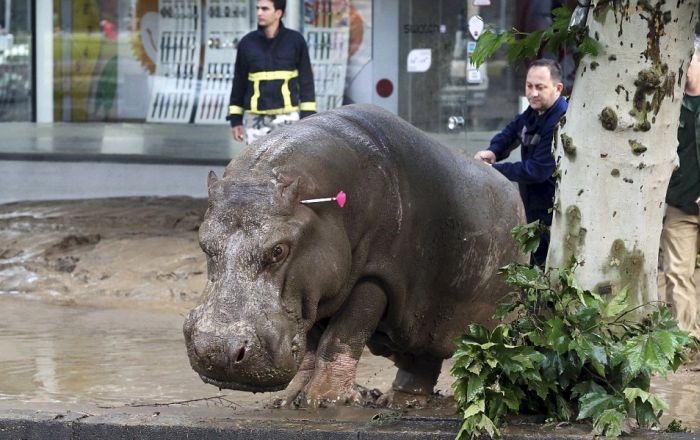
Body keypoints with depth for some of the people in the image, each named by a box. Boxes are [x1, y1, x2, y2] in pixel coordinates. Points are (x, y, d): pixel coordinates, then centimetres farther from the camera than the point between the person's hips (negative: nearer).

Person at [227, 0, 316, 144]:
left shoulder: (295, 41, -2)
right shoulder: (247, 43, 3)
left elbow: (306, 80, 2)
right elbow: (239, 82, 9)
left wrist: (307, 118, -3)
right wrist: (235, 119, 8)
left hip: (287, 117, -2)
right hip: (256, 119, 2)